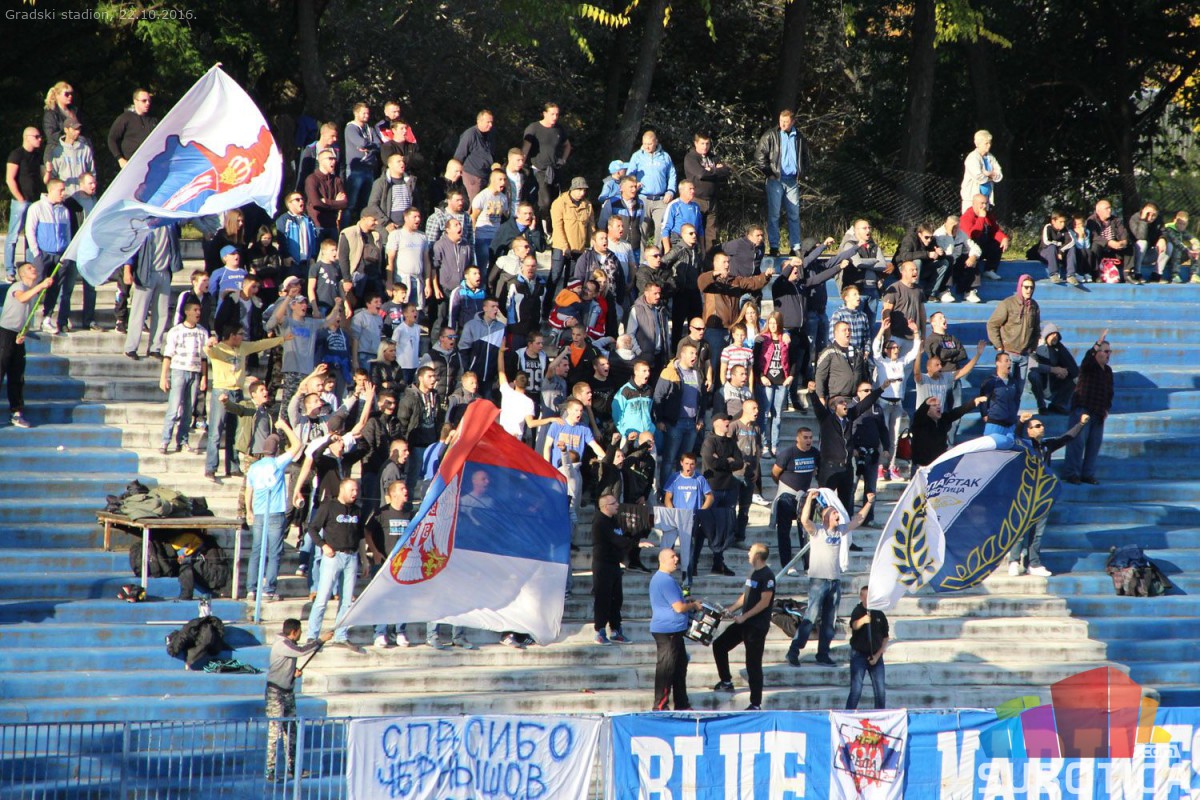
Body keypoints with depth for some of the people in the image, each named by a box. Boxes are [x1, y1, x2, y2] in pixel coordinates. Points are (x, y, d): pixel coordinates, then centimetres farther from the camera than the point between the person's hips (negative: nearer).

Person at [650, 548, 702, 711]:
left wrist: (687, 602, 16)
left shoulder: (658, 578, 15)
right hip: (667, 630, -11)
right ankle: (660, 707, -2)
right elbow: (678, 607, -22)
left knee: (680, 666, 16)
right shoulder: (666, 580, -20)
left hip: (671, 630, 11)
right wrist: (694, 605, -5)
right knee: (666, 668, -6)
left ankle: (682, 704, 24)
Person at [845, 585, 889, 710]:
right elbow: (854, 625, -29)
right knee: (856, 690, -7)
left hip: (876, 656, 4)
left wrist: (877, 655, 0)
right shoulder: (858, 611, -7)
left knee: (881, 690, 3)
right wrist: (863, 620, -52)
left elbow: (885, 638, 11)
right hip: (859, 654, -4)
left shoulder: (879, 615, 5)